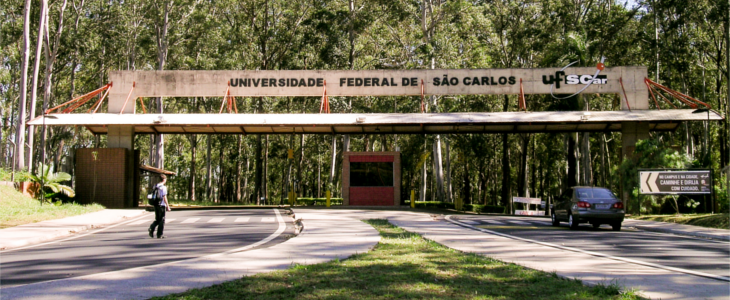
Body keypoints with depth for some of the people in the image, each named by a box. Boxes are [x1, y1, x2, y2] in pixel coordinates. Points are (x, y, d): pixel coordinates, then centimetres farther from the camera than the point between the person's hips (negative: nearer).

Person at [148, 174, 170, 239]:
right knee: (162, 220, 3)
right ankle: (159, 235, 5)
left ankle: (151, 228, -6)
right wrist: (167, 206, -9)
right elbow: (164, 197, -16)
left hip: (156, 205, 6)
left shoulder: (155, 186, 9)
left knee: (157, 219, 17)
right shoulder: (163, 187, -13)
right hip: (162, 205, -6)